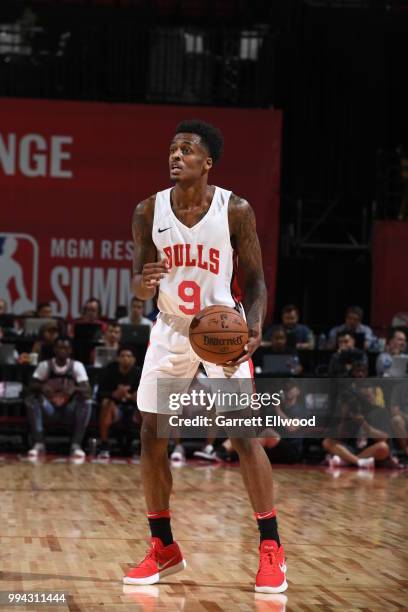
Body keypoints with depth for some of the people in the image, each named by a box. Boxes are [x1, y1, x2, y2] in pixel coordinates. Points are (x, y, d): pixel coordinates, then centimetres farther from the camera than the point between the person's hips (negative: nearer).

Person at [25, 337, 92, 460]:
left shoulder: (77, 366, -7)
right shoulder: (44, 365, -4)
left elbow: (87, 391, -18)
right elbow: (31, 387, -12)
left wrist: (74, 389, -42)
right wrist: (42, 387, -36)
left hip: (70, 410, -1)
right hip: (49, 409, 1)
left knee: (86, 402, -30)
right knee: (31, 400, -27)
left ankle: (76, 445, -30)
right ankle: (39, 444, -27)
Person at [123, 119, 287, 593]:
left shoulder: (235, 210, -13)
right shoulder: (149, 211, -6)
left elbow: (254, 278, -6)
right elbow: (139, 288, -1)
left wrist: (254, 325, -25)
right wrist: (145, 283, -26)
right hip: (170, 330, 3)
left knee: (245, 434, -11)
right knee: (151, 437, 1)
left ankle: (271, 549, -2)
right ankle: (163, 549, 14)